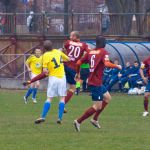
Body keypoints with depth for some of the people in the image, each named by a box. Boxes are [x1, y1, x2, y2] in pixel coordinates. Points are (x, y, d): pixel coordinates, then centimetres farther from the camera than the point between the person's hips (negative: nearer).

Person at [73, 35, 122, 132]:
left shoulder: (90, 52, 10)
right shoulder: (103, 52, -10)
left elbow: (79, 62, 10)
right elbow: (106, 64, -26)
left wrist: (78, 73, 26)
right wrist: (117, 66, -10)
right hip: (96, 83, -9)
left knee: (107, 98, 22)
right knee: (97, 106, -5)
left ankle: (95, 119, 21)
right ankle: (79, 121, -6)